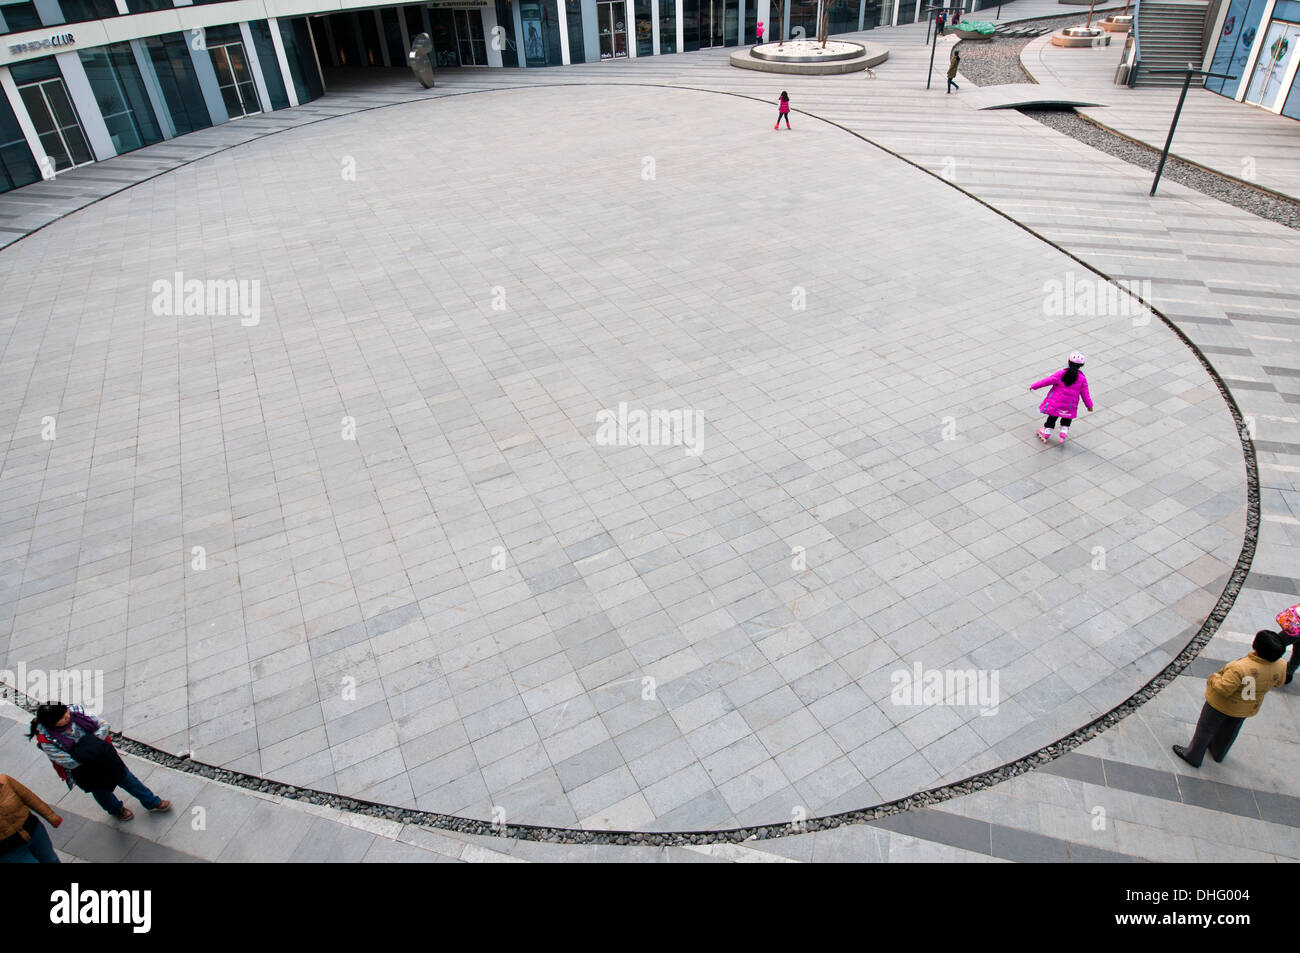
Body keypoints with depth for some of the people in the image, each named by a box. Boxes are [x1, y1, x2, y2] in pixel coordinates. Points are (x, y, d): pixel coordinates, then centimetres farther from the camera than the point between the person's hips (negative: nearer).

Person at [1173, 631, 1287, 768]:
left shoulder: (1240, 668, -40)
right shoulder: (1281, 667, -20)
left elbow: (1223, 689, -33)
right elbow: (1277, 683, 0)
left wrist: (1214, 678, -15)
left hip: (1222, 704, -6)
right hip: (1248, 708, 6)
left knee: (1205, 729, 17)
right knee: (1230, 731, 31)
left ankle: (1193, 756, 33)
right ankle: (1218, 753, 54)